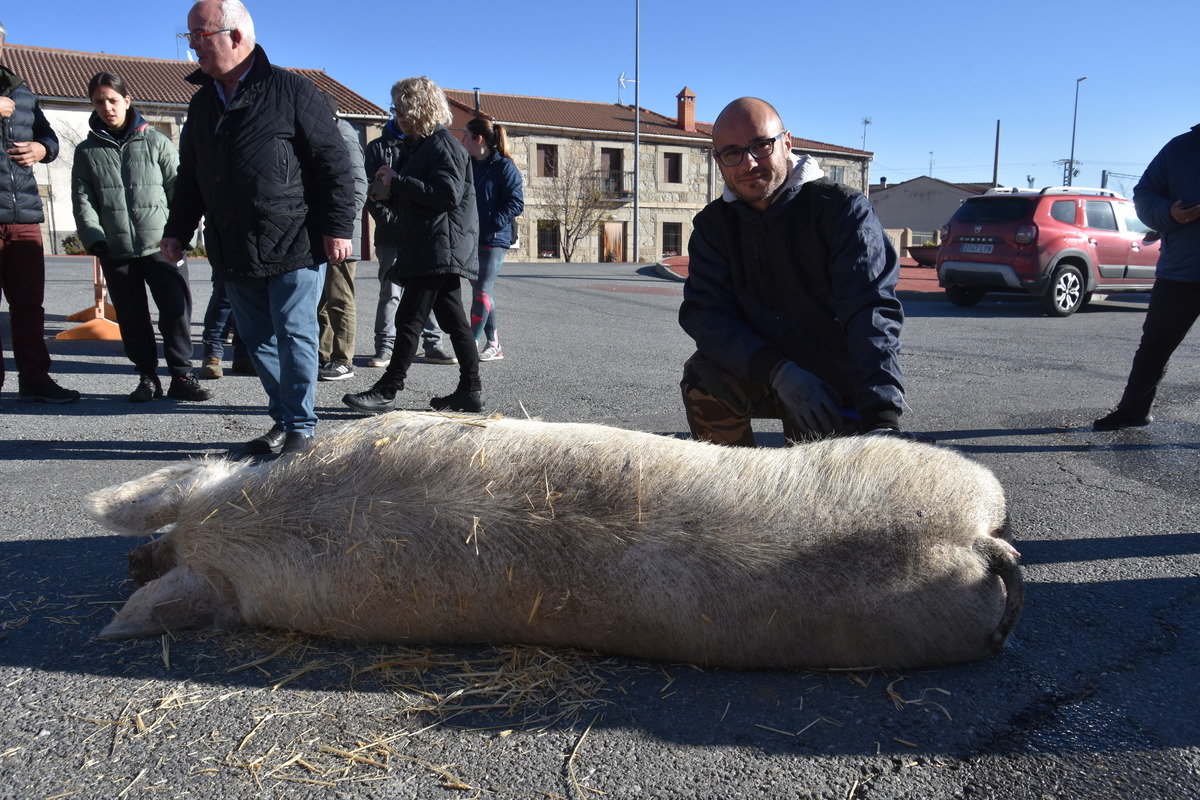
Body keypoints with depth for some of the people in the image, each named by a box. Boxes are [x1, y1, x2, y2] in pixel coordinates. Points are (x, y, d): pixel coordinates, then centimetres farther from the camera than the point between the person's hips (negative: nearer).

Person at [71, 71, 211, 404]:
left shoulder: (155, 142, 6)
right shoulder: (87, 151, 12)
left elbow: (179, 188, 4)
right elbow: (83, 201, 8)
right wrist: (94, 239, -6)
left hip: (161, 245, -2)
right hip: (115, 251, 3)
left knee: (176, 310, -8)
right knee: (132, 317, 6)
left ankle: (181, 375, 2)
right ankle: (147, 376, 17)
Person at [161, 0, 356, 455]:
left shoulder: (289, 90, -4)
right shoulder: (202, 102, 16)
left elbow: (333, 162, -6)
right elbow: (189, 176, 23)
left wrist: (338, 227, -11)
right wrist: (177, 230, 17)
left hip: (294, 246, -6)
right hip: (233, 253, 7)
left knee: (293, 335, -3)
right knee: (257, 340, 9)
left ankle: (300, 426, 7)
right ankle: (283, 418, 20)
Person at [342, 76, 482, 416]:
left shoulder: (444, 145, -10)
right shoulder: (419, 145, 22)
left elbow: (449, 194, -22)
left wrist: (398, 180, -18)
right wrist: (392, 193, 8)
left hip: (440, 248, -10)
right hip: (427, 249, 10)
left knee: (409, 318, -10)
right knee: (453, 319, 9)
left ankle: (387, 391, -7)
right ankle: (470, 391, 13)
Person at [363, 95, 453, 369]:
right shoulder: (377, 147, 10)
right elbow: (371, 194, 3)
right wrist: (394, 219, -10)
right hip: (391, 235, -1)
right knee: (390, 292, -1)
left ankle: (433, 345, 13)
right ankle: (385, 348, 5)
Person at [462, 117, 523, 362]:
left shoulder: (503, 166, -7)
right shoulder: (468, 165, 14)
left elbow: (516, 203, -12)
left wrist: (492, 224, -20)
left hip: (493, 240, -7)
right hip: (471, 239, 7)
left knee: (482, 291, -9)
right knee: (481, 291, 8)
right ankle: (493, 345, 16)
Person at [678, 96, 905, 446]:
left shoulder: (842, 209, -14)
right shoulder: (713, 224, -2)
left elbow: (872, 311, -26)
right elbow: (703, 312, -14)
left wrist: (882, 416, -40)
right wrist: (779, 373, -30)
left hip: (842, 392, -2)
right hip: (767, 378, 3)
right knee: (703, 378, -23)